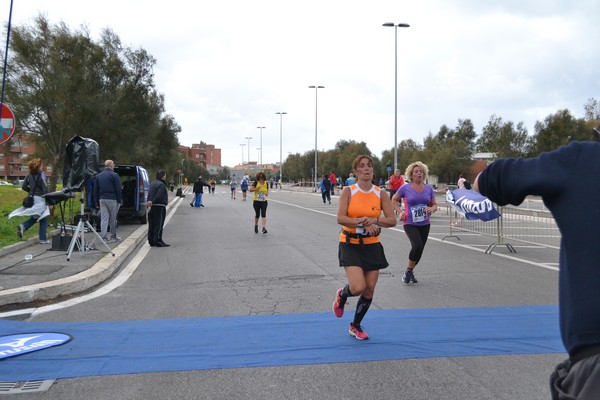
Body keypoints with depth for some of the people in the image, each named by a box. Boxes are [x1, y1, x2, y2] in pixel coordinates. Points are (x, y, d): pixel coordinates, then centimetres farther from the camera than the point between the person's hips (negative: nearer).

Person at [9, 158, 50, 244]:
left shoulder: (30, 175, 5)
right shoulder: (42, 174, -13)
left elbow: (23, 186, 7)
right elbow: (45, 188, -17)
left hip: (32, 198, 6)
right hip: (40, 199, -6)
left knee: (35, 217, 22)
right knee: (43, 219, 4)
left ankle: (23, 226, -2)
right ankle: (43, 239, 6)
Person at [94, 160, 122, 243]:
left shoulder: (98, 176, 13)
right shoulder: (114, 175, -6)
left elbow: (95, 190, 15)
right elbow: (118, 189, -9)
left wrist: (97, 203, 18)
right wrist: (119, 201, -3)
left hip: (102, 199, 5)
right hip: (112, 199, -5)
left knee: (104, 218, 3)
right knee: (113, 219, 6)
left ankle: (104, 237, -4)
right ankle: (113, 236, 15)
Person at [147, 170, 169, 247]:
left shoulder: (152, 184, 18)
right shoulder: (161, 185, -13)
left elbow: (149, 195, 16)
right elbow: (159, 196, -22)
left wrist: (149, 202, 4)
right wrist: (152, 202, -16)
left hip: (153, 207, 10)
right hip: (160, 207, -9)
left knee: (152, 225, 11)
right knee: (159, 225, -6)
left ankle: (151, 241, 15)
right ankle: (158, 241, -5)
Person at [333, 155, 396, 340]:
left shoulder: (380, 193, 0)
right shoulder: (348, 191, -7)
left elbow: (392, 220, -6)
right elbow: (340, 218, -17)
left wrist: (373, 220, -22)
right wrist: (364, 223, -27)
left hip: (372, 246, 4)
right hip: (350, 244, -3)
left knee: (369, 291, 6)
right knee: (358, 287, -19)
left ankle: (355, 326, 29)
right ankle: (342, 295, 19)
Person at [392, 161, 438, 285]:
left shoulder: (429, 189, 5)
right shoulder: (405, 188, -4)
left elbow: (435, 204, 13)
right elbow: (394, 200, 9)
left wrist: (432, 209, -10)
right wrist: (400, 212, -6)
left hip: (424, 224, 4)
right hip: (410, 224, -4)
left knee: (419, 249, 10)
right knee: (417, 246, -24)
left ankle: (410, 271, 34)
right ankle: (408, 270, 0)